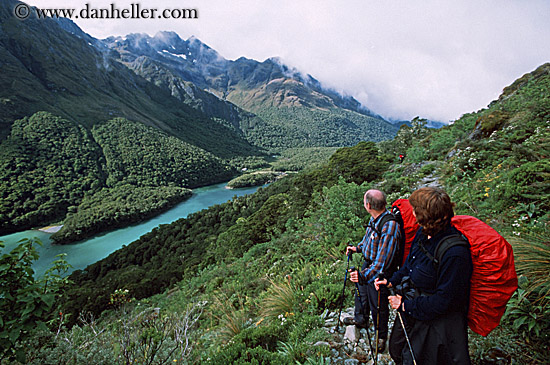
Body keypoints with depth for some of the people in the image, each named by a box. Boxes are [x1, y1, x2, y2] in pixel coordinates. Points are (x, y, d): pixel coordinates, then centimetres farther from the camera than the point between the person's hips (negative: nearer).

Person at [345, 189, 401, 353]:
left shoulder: (389, 226, -33)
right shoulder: (374, 218, -6)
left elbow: (382, 261, -36)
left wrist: (364, 275, -43)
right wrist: (357, 248, 9)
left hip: (379, 273, -8)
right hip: (368, 263, 9)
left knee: (378, 306, 12)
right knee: (361, 292, 27)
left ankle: (382, 336, 39)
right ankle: (360, 319, 55)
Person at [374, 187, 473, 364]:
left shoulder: (455, 253, -33)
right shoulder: (423, 233, -8)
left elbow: (444, 301, -27)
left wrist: (406, 306, -21)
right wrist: (391, 281, 0)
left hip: (434, 325, -8)